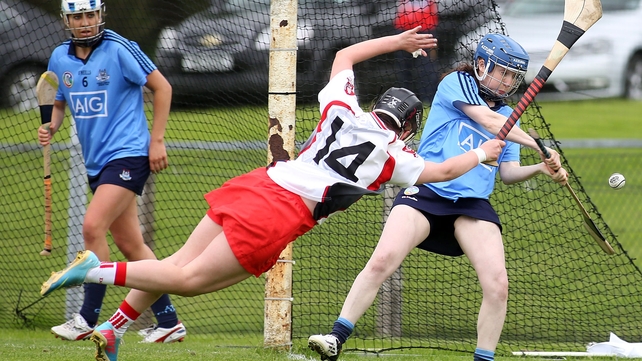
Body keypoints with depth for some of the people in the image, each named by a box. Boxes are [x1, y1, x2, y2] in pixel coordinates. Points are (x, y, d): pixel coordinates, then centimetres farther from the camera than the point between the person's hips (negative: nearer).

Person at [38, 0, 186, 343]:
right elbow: (59, 103, 20)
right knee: (129, 244, 8)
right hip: (97, 161, 7)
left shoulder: (119, 49, -11)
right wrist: (51, 127, -2)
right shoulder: (60, 58, 7)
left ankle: (87, 319, -14)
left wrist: (156, 140, -8)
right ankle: (168, 322, 15)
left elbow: (162, 87, -5)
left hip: (128, 153, -7)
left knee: (93, 226, -20)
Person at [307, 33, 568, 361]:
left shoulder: (508, 116, 22)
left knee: (497, 284, -14)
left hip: (473, 202, 5)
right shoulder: (456, 84, 6)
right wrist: (539, 145, -6)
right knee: (383, 260, -23)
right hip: (427, 189, -5)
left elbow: (508, 173, 18)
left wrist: (540, 169, 0)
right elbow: (488, 121, -7)